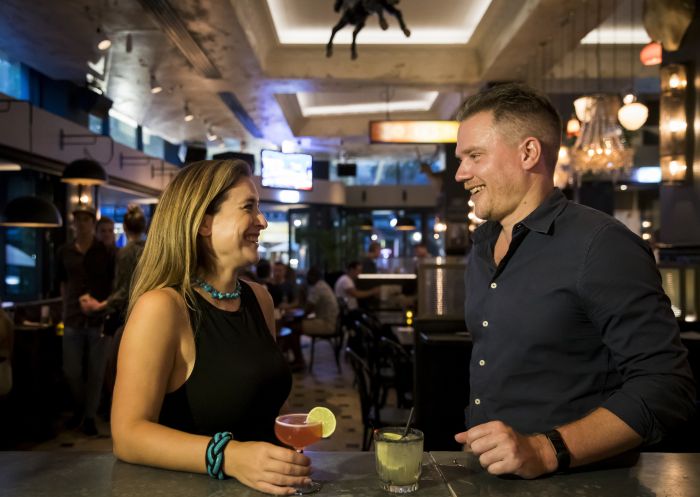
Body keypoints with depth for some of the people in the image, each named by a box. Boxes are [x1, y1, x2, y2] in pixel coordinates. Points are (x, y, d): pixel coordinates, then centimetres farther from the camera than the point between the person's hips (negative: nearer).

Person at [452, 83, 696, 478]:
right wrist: (474, 446, 6)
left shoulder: (601, 245, -12)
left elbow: (666, 386, -17)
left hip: (573, 483, -5)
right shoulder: (482, 247, 11)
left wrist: (546, 451, -24)